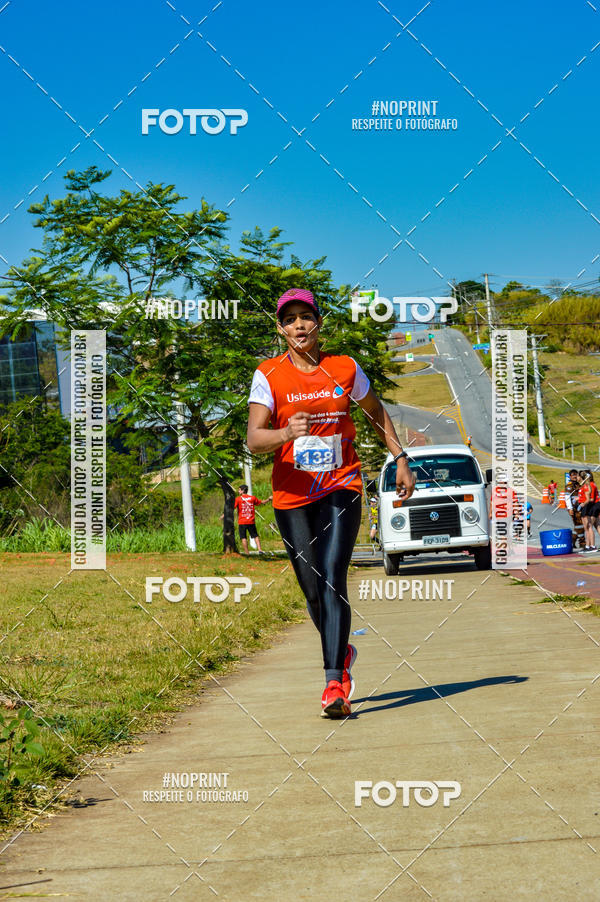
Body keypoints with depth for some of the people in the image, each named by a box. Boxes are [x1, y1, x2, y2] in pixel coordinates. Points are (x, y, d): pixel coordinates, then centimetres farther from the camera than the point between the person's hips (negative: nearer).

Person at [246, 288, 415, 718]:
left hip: (341, 488, -1)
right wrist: (286, 434, -31)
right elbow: (254, 439, -11)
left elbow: (375, 410, 21)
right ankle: (342, 654, 35)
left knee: (332, 579, -18)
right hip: (292, 495, 1)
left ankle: (334, 685, -20)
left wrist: (400, 458, 18)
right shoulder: (269, 375, -2)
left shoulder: (345, 368, 3)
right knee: (314, 592, 5)